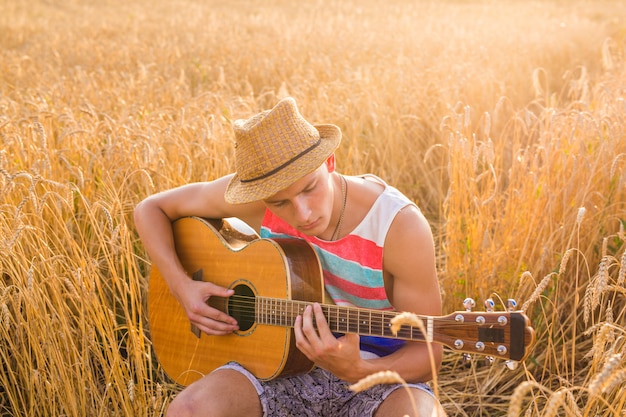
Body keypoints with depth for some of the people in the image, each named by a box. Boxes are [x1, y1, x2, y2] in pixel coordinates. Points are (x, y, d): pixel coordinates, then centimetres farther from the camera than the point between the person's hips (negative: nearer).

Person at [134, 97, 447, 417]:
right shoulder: (256, 194, -13)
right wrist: (182, 287, -13)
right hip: (280, 364, 2)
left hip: (375, 375, -1)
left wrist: (357, 371, -35)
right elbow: (151, 209, 2)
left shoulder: (400, 226, -23)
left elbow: (427, 353, -15)